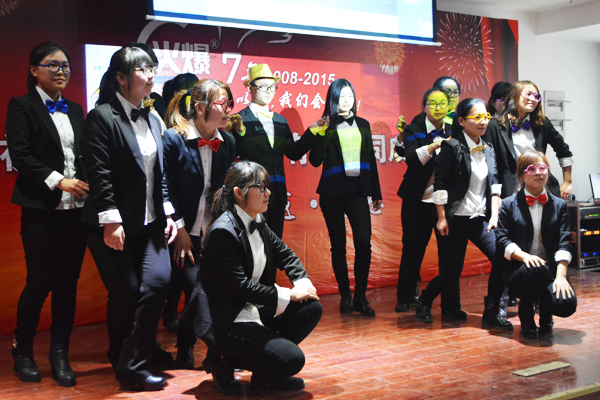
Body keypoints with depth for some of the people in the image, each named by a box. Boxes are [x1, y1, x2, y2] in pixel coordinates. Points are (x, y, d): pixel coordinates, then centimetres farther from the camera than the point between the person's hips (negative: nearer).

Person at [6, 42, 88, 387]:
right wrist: (59, 181, -16)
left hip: (75, 209, 5)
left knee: (68, 282, 6)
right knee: (40, 281, -1)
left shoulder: (75, 110, 17)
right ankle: (23, 351, 19)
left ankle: (60, 355, 17)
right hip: (42, 210, -5)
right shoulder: (22, 107, 0)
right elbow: (20, 156, -9)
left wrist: (85, 185, -1)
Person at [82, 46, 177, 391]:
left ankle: (132, 365, 3)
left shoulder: (152, 119, 14)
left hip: (150, 222, 6)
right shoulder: (102, 116, -8)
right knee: (125, 293, 1)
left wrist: (167, 213, 11)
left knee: (158, 281, -8)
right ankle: (124, 363, 23)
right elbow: (99, 174, -15)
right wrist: (110, 221, -19)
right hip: (117, 225, -6)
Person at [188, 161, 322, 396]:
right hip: (226, 322, -9)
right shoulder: (223, 231, -21)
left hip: (255, 309, 9)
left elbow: (285, 254, 17)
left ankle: (263, 373, 7)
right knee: (292, 360, -19)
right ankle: (224, 361, 1)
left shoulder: (257, 223, 7)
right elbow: (239, 286, -22)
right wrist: (288, 295, -18)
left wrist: (301, 281, -4)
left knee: (311, 308, 0)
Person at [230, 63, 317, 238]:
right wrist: (239, 133, -30)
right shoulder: (240, 120, -4)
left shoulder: (280, 120, 16)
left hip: (278, 193, 6)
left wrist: (311, 133, 8)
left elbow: (293, 153, 15)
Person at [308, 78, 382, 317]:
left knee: (364, 242, -9)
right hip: (333, 193, -2)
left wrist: (376, 193, 15)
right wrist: (319, 133, -16)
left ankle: (360, 297, 2)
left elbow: (371, 160, 16)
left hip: (357, 191, 2)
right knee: (338, 245, 4)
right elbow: (315, 160, -5)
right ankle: (345, 296, 14)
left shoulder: (363, 125, 14)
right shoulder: (326, 126, 3)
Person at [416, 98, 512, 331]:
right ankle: (424, 303, 27)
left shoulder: (488, 150, 11)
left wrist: (494, 216, -4)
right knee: (451, 272, -2)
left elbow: (494, 185, 8)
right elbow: (440, 184, -9)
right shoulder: (452, 147, -7)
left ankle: (491, 312, 3)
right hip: (456, 220, -5)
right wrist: (442, 218, -11)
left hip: (480, 219, 5)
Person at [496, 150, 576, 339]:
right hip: (518, 270, -2)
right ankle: (525, 313, -4)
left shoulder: (559, 205, 12)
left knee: (567, 304, -27)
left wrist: (560, 275, -15)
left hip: (550, 269, 2)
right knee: (536, 270, -37)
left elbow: (564, 243, 1)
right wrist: (524, 256, -23)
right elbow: (502, 240, -3)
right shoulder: (509, 204, 6)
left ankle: (545, 313, 13)